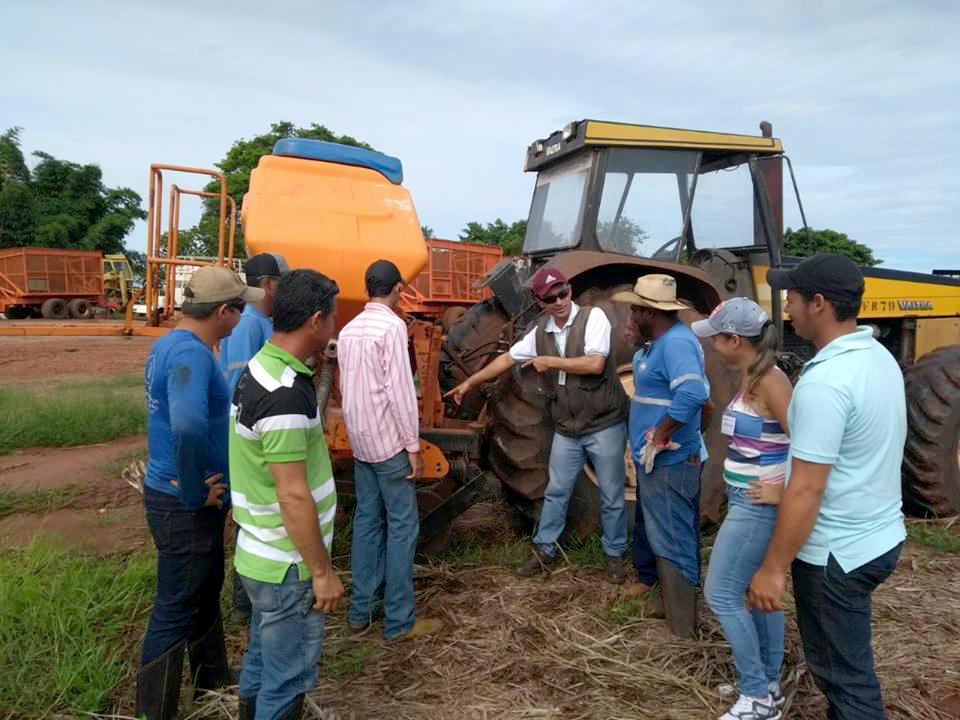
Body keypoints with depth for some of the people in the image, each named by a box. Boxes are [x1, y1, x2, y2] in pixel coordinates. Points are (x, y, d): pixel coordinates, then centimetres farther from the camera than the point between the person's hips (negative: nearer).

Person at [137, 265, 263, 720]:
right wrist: (196, 492, -27)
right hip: (184, 506, -10)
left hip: (185, 497, 10)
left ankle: (212, 675, 44)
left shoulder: (172, 342, 6)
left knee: (206, 590, 25)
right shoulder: (191, 353, -26)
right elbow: (188, 426, -43)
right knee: (176, 609, 5)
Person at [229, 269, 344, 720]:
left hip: (263, 557, 9)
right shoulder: (286, 394, -28)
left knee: (263, 658, 26)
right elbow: (294, 497, -26)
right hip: (287, 567, -9)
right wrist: (322, 571, -18)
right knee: (288, 676, 9)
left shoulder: (260, 369, 3)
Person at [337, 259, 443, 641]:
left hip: (360, 440, 8)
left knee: (367, 521, 14)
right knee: (402, 527, 0)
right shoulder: (392, 326, -15)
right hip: (389, 441, -8)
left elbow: (346, 387, 13)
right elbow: (399, 390, -19)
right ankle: (399, 621, 7)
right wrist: (413, 445, -14)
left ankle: (360, 609, 21)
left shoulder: (349, 329, 9)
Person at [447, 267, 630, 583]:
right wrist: (470, 382, 15)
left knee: (611, 496, 9)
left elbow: (595, 364, -26)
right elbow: (507, 358, 12)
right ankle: (544, 551, 30)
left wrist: (549, 361, -17)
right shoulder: (540, 332, 2)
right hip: (566, 429, 5)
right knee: (556, 493, 14)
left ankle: (614, 554, 28)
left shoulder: (593, 317, -15)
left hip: (605, 426, -4)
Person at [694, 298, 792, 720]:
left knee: (721, 595, -1)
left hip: (756, 506, -10)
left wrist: (783, 493, -18)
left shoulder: (770, 381, -21)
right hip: (748, 503, 10)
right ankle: (767, 685, 33)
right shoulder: (750, 378, 7)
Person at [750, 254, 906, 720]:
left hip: (837, 552, -9)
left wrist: (772, 568, -17)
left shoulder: (825, 381, -26)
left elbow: (806, 492, -26)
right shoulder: (880, 358, 3)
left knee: (844, 673, 9)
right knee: (846, 660, 24)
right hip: (881, 536, 9)